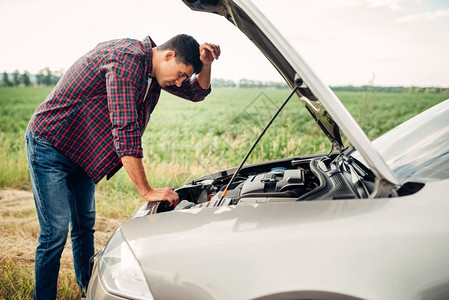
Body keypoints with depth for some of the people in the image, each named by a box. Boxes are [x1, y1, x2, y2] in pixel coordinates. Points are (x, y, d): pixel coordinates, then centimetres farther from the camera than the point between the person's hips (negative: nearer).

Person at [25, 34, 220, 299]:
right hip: (49, 145, -9)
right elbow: (126, 131, -34)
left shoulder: (152, 68, 1)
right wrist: (147, 191, -31)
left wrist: (206, 63, -11)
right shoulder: (127, 60, -28)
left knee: (84, 225, 15)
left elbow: (198, 92, 11)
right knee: (56, 231, -8)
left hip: (81, 152, 9)